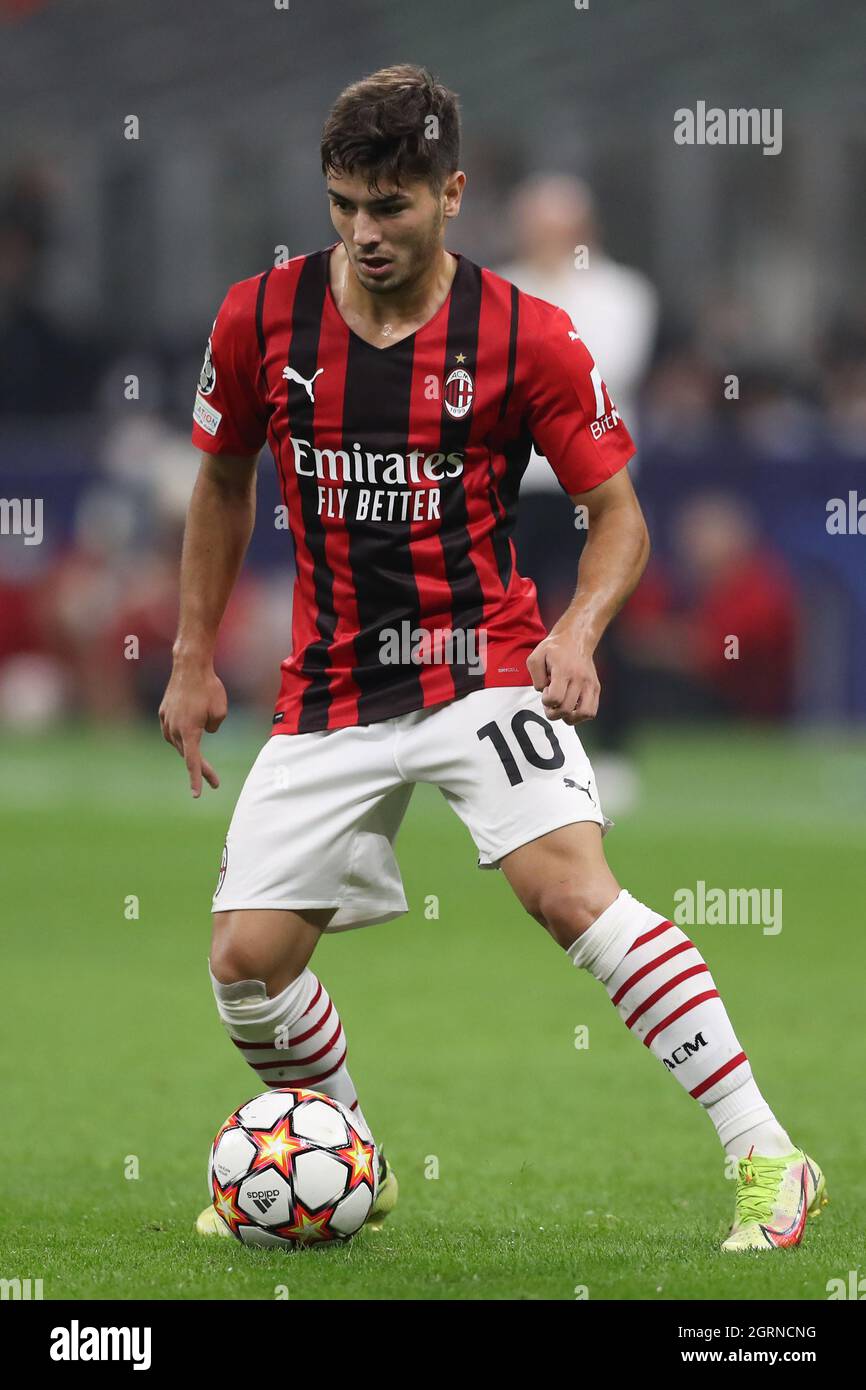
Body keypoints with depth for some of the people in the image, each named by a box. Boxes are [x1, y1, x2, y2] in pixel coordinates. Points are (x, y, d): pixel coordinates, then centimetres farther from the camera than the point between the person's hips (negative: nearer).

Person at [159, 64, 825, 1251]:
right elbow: (223, 481, 16)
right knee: (247, 961, -3)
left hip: (481, 664, -4)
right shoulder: (262, 320, -1)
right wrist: (194, 659, 15)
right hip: (330, 693, 4)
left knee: (568, 888, -27)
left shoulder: (528, 338, -9)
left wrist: (579, 630, -19)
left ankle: (765, 1160, -23)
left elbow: (618, 513, 0)